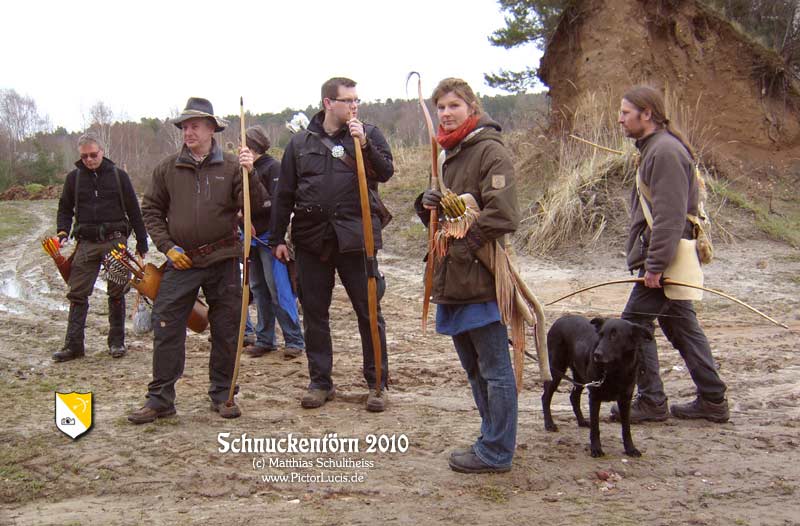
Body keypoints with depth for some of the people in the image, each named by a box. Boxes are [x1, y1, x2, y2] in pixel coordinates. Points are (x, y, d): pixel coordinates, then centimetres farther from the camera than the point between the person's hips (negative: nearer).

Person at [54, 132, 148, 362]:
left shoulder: (118, 175, 5)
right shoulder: (74, 177, 9)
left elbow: (134, 210, 8)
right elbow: (65, 209, 16)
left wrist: (142, 242, 7)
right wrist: (63, 234, -2)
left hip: (115, 241, -1)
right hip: (86, 243, 1)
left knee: (117, 293, 4)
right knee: (77, 294, -2)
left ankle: (117, 342, 14)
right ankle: (73, 345, 2)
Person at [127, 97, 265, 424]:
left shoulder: (231, 166, 1)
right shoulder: (168, 168, 5)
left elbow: (253, 206, -7)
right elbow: (151, 210, 10)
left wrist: (249, 173, -22)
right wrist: (167, 247, 0)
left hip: (223, 262, 0)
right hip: (181, 262, 1)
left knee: (226, 331, 7)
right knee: (166, 329, -2)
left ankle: (222, 394, 21)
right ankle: (160, 399, 8)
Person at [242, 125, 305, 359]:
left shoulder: (273, 167, -8)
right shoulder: (247, 170, 13)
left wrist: (249, 210, -18)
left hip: (270, 236, -8)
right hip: (252, 236, 8)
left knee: (278, 289, -7)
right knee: (258, 289, 11)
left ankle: (294, 340, 0)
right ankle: (264, 340, 20)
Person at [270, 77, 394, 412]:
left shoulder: (368, 134, 5)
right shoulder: (301, 142, 8)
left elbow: (386, 172, -9)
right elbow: (284, 195, 9)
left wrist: (364, 144, -21)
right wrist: (277, 238, 7)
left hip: (356, 237, -2)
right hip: (311, 239, 2)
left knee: (369, 311, 2)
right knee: (314, 312, 8)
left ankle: (377, 383, 13)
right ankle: (320, 382, 21)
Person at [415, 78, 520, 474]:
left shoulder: (490, 151, -11)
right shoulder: (451, 154, 18)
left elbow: (502, 215, -21)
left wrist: (462, 248, -16)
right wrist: (428, 205, 3)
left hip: (481, 278, -10)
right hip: (454, 279, 10)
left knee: (494, 370, 1)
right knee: (473, 367, 18)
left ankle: (496, 453, 11)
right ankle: (492, 441, 31)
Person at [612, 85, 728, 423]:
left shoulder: (665, 151, -16)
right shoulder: (654, 148, 17)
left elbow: (669, 215, -23)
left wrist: (655, 265, -23)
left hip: (664, 257, -10)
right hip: (668, 259, 10)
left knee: (634, 323, -4)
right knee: (681, 325, 14)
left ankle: (651, 402, 5)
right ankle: (713, 400, 21)